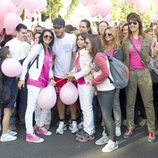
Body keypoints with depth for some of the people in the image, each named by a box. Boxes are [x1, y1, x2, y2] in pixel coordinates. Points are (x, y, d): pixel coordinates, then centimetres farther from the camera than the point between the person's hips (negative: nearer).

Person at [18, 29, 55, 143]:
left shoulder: (50, 50, 14)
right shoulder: (38, 47, -6)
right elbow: (26, 62, -9)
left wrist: (51, 77, 0)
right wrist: (22, 78, -12)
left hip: (44, 82, 8)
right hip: (34, 80, -8)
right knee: (31, 107, -4)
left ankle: (40, 127, 33)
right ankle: (29, 134, 2)